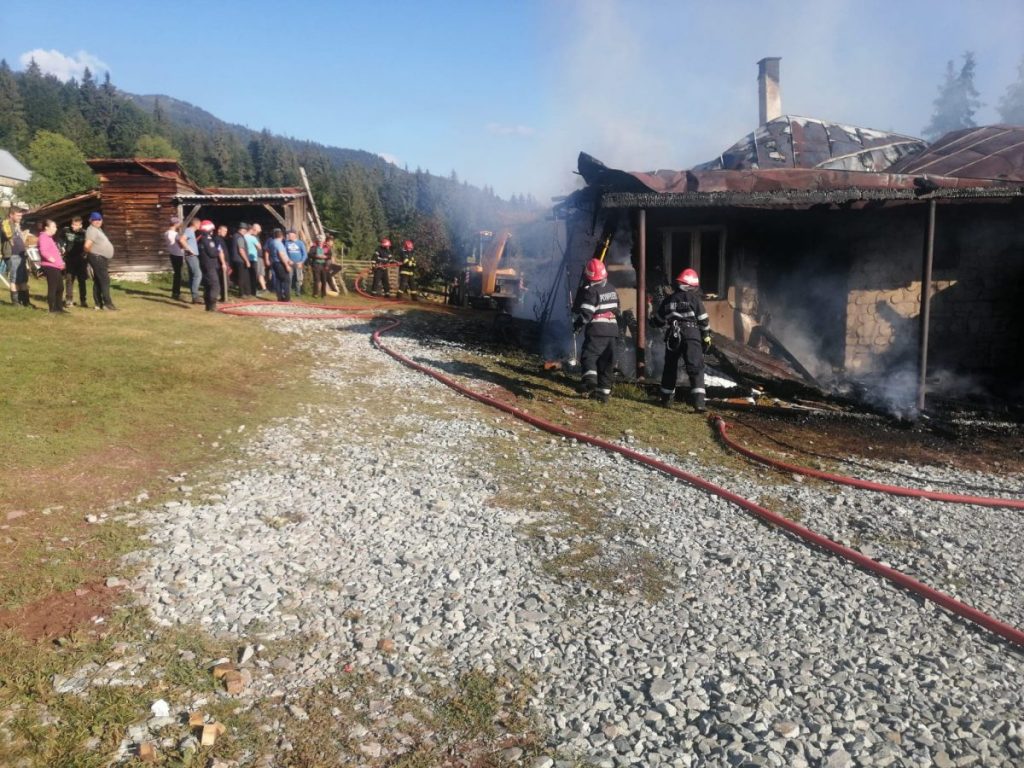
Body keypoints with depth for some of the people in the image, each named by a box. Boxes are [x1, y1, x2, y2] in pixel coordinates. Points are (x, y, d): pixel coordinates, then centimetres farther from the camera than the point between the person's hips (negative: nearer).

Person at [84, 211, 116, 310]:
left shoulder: (98, 229, 17)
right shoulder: (92, 230, -14)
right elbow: (87, 245, -25)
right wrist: (91, 253, -9)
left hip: (102, 258, 10)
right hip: (97, 258, -10)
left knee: (98, 281, 11)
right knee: (105, 280, -12)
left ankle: (98, 303, 14)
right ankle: (107, 303, -13)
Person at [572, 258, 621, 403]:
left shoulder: (591, 291, -11)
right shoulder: (612, 290, 15)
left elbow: (586, 312, -17)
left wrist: (577, 325, -6)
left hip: (597, 331, -7)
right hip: (612, 331, 8)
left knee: (589, 355, -12)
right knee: (606, 362, 11)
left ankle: (590, 379, -37)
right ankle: (604, 391, 13)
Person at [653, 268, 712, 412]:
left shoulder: (669, 300, 10)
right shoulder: (694, 299, -3)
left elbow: (658, 320, 19)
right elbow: (703, 320, -4)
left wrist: (652, 322, 41)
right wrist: (707, 337, 7)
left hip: (672, 337, 4)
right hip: (691, 337, -4)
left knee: (670, 367, 19)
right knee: (696, 369, -6)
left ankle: (666, 398, 28)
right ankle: (698, 402, -18)